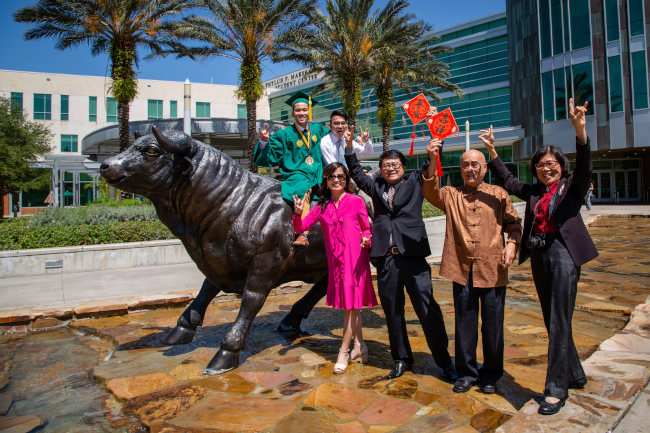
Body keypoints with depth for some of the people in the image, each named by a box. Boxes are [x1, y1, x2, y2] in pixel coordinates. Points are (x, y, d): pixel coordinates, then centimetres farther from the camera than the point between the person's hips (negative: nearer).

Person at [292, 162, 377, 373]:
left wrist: (366, 239, -18)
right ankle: (360, 346, 30)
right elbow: (300, 228, 4)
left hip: (355, 260, -4)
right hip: (336, 262, 4)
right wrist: (298, 213, -15)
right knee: (349, 306, 15)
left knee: (352, 305, -1)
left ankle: (343, 352, 11)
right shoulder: (322, 208, 6)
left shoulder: (356, 201, -3)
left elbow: (367, 228, 3)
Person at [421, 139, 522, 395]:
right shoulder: (451, 195, 8)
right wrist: (433, 161, -25)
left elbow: (513, 222, 11)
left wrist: (512, 243, -8)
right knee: (464, 324, 10)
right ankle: (466, 373, 25)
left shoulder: (498, 194, 10)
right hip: (462, 268, 0)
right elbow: (430, 192, -11)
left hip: (492, 269, 0)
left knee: (493, 324, 8)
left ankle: (491, 375, 26)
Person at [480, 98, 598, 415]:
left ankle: (556, 389, 5)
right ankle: (575, 374, 32)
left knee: (559, 321, -5)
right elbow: (507, 180, 18)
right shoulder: (533, 192, 14)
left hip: (563, 252, -6)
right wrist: (492, 150, 10)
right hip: (538, 256, 6)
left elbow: (584, 166, -16)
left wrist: (580, 130, -31)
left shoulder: (572, 186, 0)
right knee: (552, 320, 14)